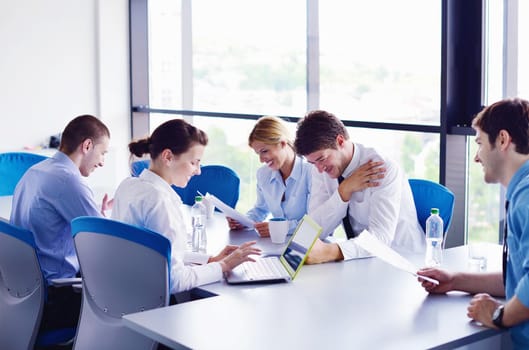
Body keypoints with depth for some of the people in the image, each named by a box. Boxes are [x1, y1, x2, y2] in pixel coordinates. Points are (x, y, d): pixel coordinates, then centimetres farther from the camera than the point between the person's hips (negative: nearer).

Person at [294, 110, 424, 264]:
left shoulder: (383, 169, -19)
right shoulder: (322, 167, -2)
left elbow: (380, 237, -29)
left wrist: (329, 251, -44)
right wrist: (345, 190, -20)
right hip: (363, 259, 5)